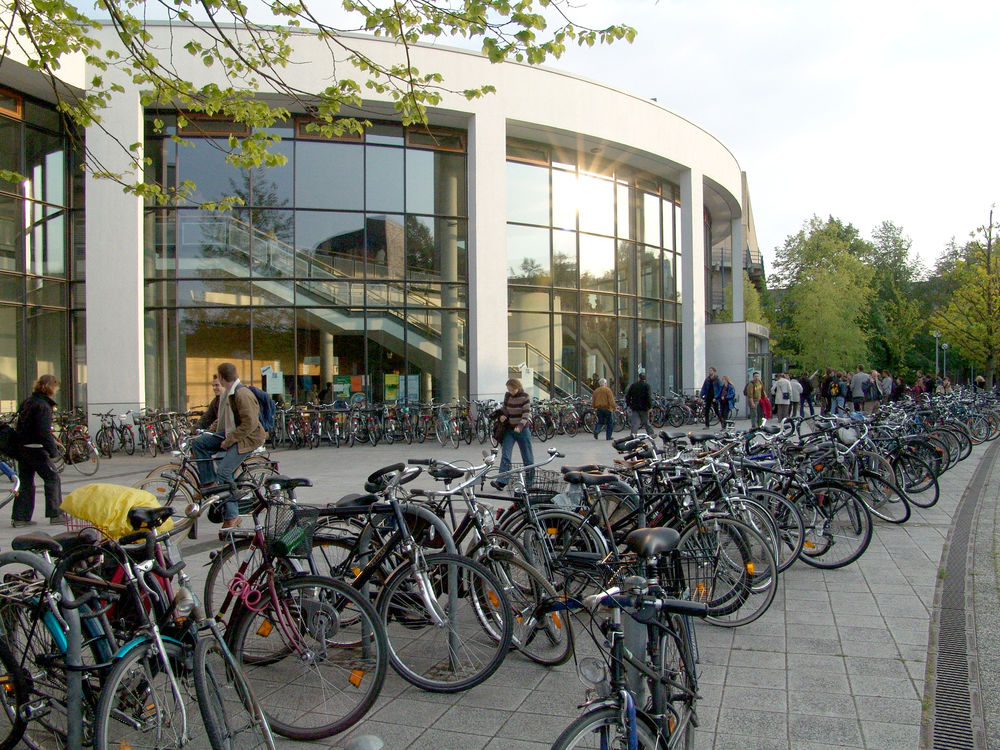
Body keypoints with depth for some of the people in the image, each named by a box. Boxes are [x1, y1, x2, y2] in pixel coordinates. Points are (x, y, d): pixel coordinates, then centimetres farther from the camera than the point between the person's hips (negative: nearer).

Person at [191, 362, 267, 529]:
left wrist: (229, 441, -21)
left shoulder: (243, 394, -20)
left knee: (223, 472, -18)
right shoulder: (225, 394, 12)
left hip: (246, 438, -9)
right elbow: (222, 419, 25)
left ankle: (231, 516, -10)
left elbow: (250, 423, -25)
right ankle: (209, 483, 3)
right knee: (198, 443, -2)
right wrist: (208, 432, 12)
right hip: (229, 434, 9)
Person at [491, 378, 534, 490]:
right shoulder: (507, 396, 6)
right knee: (505, 455, -8)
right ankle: (502, 481, -13)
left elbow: (526, 414, -14)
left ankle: (529, 481, 19)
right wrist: (502, 415, -4)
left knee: (527, 457, 5)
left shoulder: (525, 397, -8)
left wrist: (520, 426, -28)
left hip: (522, 429, -4)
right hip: (509, 430, 4)